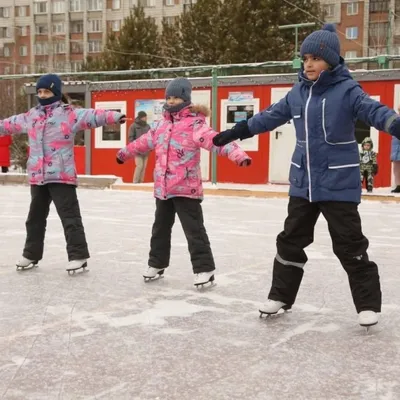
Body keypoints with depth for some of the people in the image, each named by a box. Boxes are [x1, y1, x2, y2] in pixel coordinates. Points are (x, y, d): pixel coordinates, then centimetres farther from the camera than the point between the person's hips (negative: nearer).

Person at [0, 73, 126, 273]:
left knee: (69, 217, -5)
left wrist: (113, 116, -36)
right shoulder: (31, 116, 13)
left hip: (61, 175, -7)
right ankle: (31, 254, 30)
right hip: (37, 176, 7)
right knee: (35, 217, 17)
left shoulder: (69, 114, -7)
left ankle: (78, 255, 0)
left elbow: (91, 116, -20)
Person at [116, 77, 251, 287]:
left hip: (186, 187, -7)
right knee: (160, 227, 18)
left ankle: (204, 268, 5)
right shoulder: (162, 123, 10)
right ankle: (157, 263, 32)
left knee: (194, 230, -3)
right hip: (162, 187, 7)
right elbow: (146, 141, 25)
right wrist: (126, 152, 37)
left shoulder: (195, 123, -13)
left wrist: (238, 155, -40)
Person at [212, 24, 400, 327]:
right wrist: (234, 133, 22)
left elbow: (375, 111, -26)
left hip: (339, 184, -6)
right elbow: (270, 117, 17)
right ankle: (281, 296, 29)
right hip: (303, 183, 6)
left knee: (350, 245, 0)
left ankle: (368, 304, 15)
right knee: (291, 240, 14)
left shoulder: (347, 89, -12)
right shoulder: (298, 92, 7)